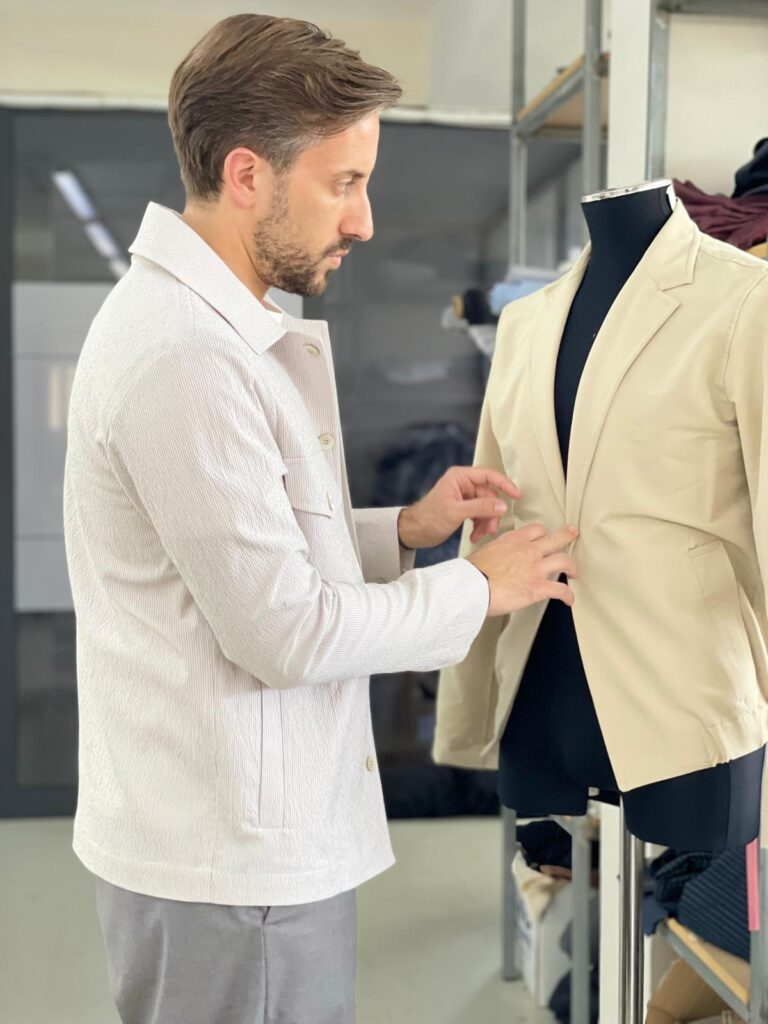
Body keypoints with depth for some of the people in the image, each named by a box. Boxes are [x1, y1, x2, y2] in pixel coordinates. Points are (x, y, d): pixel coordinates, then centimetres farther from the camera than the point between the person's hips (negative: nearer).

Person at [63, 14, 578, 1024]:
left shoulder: (214, 325, 10)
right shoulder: (183, 355, -22)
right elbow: (283, 630, -21)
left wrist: (404, 529, 5)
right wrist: (479, 587, -10)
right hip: (233, 864, -9)